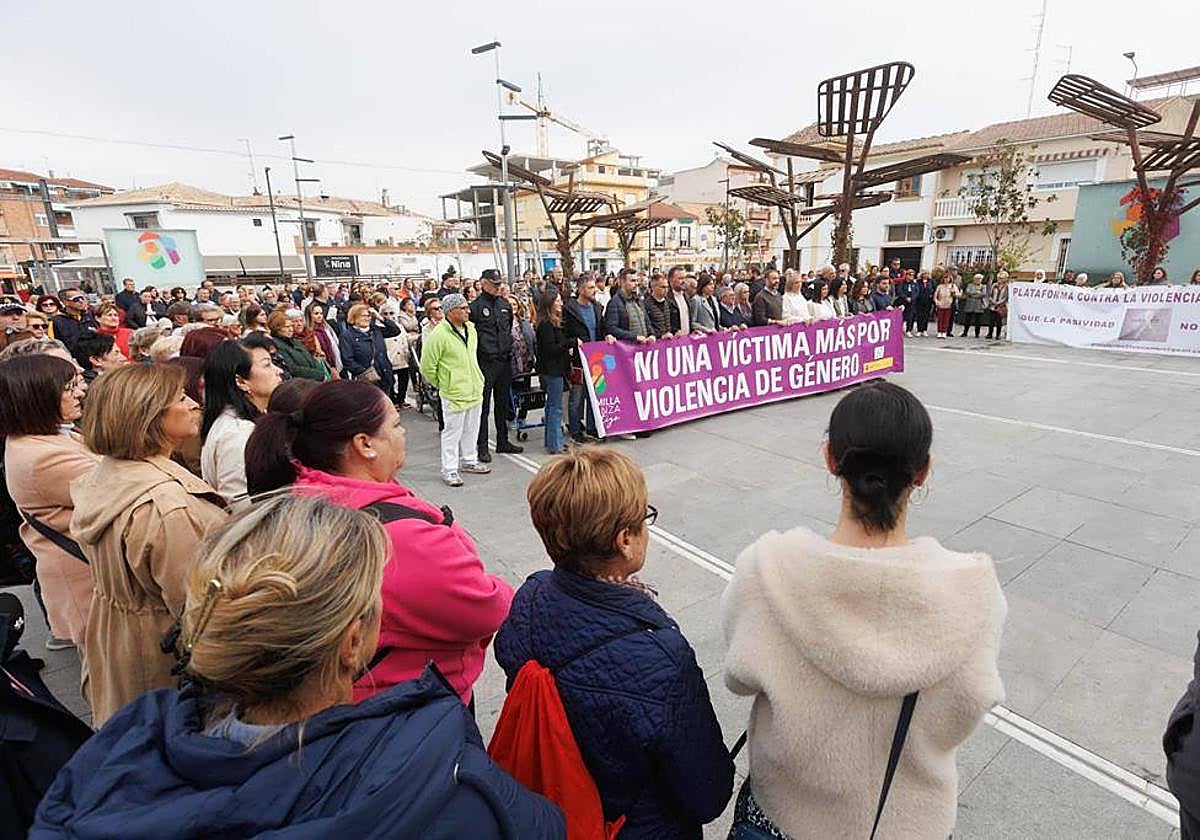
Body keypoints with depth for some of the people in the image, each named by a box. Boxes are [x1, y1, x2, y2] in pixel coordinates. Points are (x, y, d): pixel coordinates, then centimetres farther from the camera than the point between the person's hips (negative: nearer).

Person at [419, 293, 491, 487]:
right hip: (454, 393, -7)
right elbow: (427, 367, -11)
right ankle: (449, 470, 14)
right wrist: (442, 384, -1)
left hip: (475, 389, 7)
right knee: (452, 432, 2)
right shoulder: (439, 335, -18)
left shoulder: (470, 329, 5)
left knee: (471, 428, 18)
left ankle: (469, 460, 34)